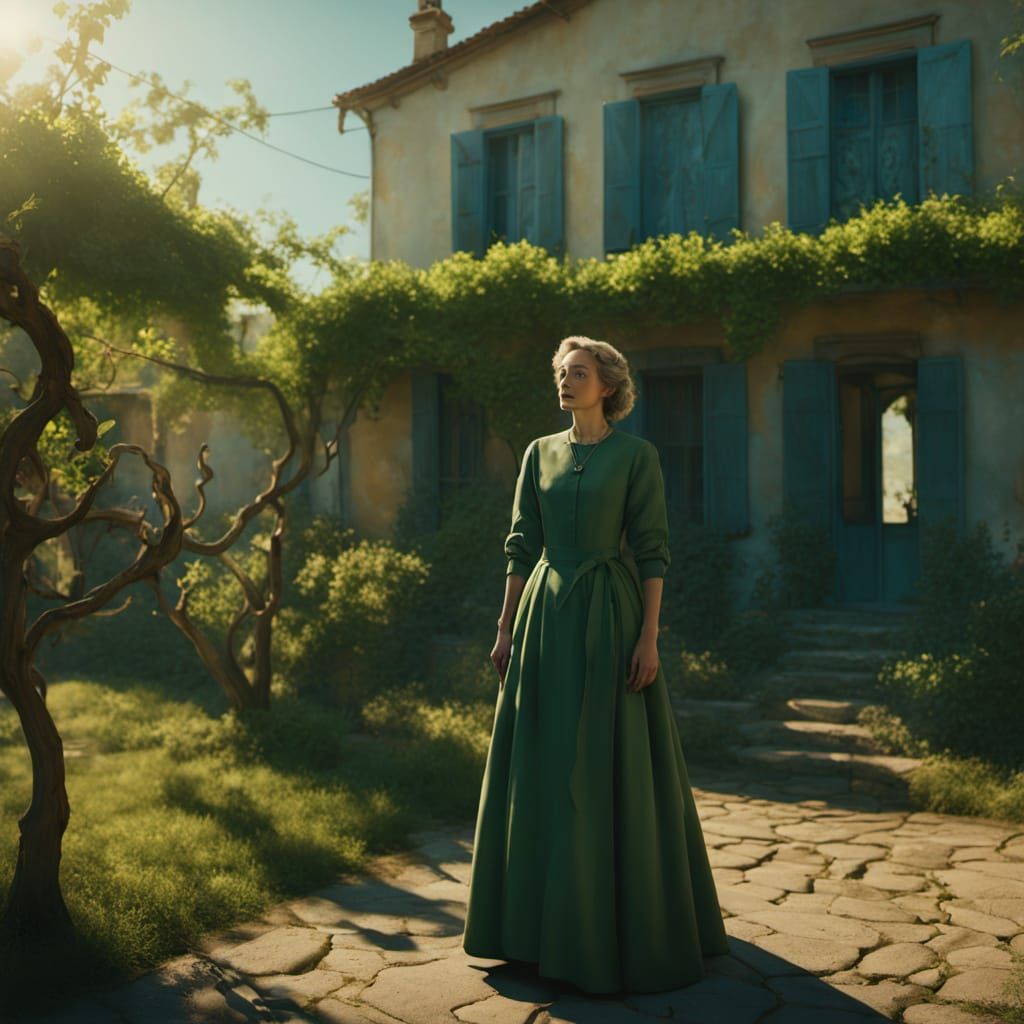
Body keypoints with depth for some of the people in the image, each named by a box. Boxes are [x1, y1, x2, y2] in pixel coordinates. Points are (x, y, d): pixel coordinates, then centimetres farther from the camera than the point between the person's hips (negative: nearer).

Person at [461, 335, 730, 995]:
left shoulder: (637, 454, -3)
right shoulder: (540, 453, 11)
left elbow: (653, 551, -7)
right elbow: (522, 547, 11)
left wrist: (649, 637, -14)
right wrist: (506, 628, 6)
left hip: (610, 618, -4)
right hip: (546, 620, 5)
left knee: (617, 767, -1)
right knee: (545, 766, 8)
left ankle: (637, 923, 14)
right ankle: (545, 915, 22)